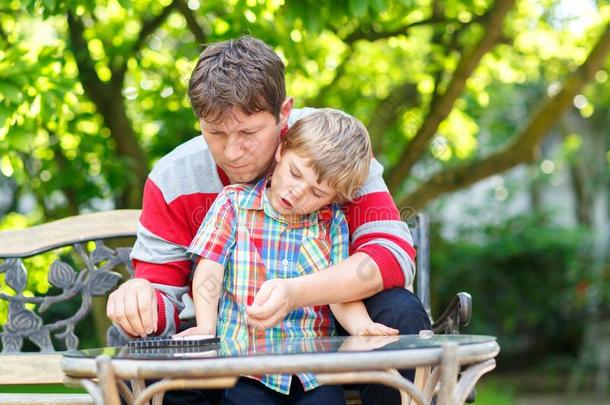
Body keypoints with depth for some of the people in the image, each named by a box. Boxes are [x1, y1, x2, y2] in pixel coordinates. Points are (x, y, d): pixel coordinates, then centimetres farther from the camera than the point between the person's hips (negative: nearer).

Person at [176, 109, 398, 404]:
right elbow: (209, 270, -2)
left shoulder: (333, 222, 9)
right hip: (246, 361, -1)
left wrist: (361, 325, -18)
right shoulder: (234, 203, 5)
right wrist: (205, 328, -16)